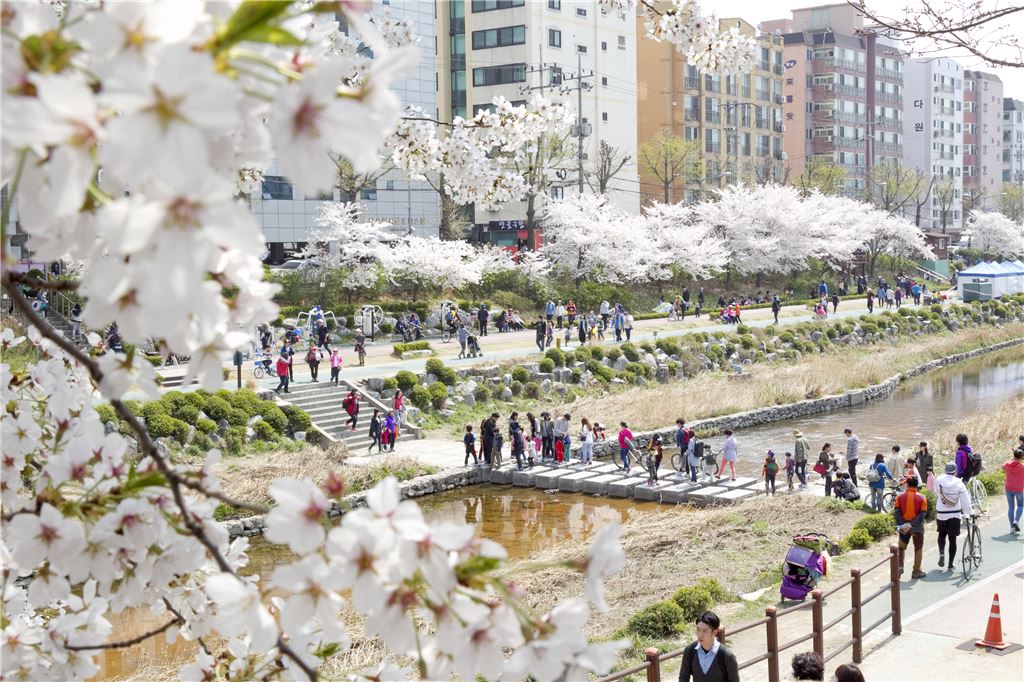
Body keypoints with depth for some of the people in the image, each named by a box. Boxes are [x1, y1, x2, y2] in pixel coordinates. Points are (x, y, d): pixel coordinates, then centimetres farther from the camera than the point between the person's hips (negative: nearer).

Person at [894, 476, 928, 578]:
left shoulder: (900, 496, -4)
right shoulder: (921, 497, -7)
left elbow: (896, 512, -9)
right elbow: (923, 514, -15)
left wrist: (901, 524, -9)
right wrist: (912, 524, -17)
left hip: (903, 527, 1)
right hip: (917, 527, -1)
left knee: (901, 548, 18)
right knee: (918, 549, 11)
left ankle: (899, 567, 5)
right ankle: (916, 572, 14)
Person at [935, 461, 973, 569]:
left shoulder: (939, 480, -10)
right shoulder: (959, 483, -10)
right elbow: (965, 502, -9)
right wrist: (971, 512, 4)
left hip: (941, 514, 1)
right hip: (955, 515, -1)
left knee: (942, 534, 23)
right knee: (952, 539, 7)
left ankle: (941, 553, -1)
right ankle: (950, 565, 10)